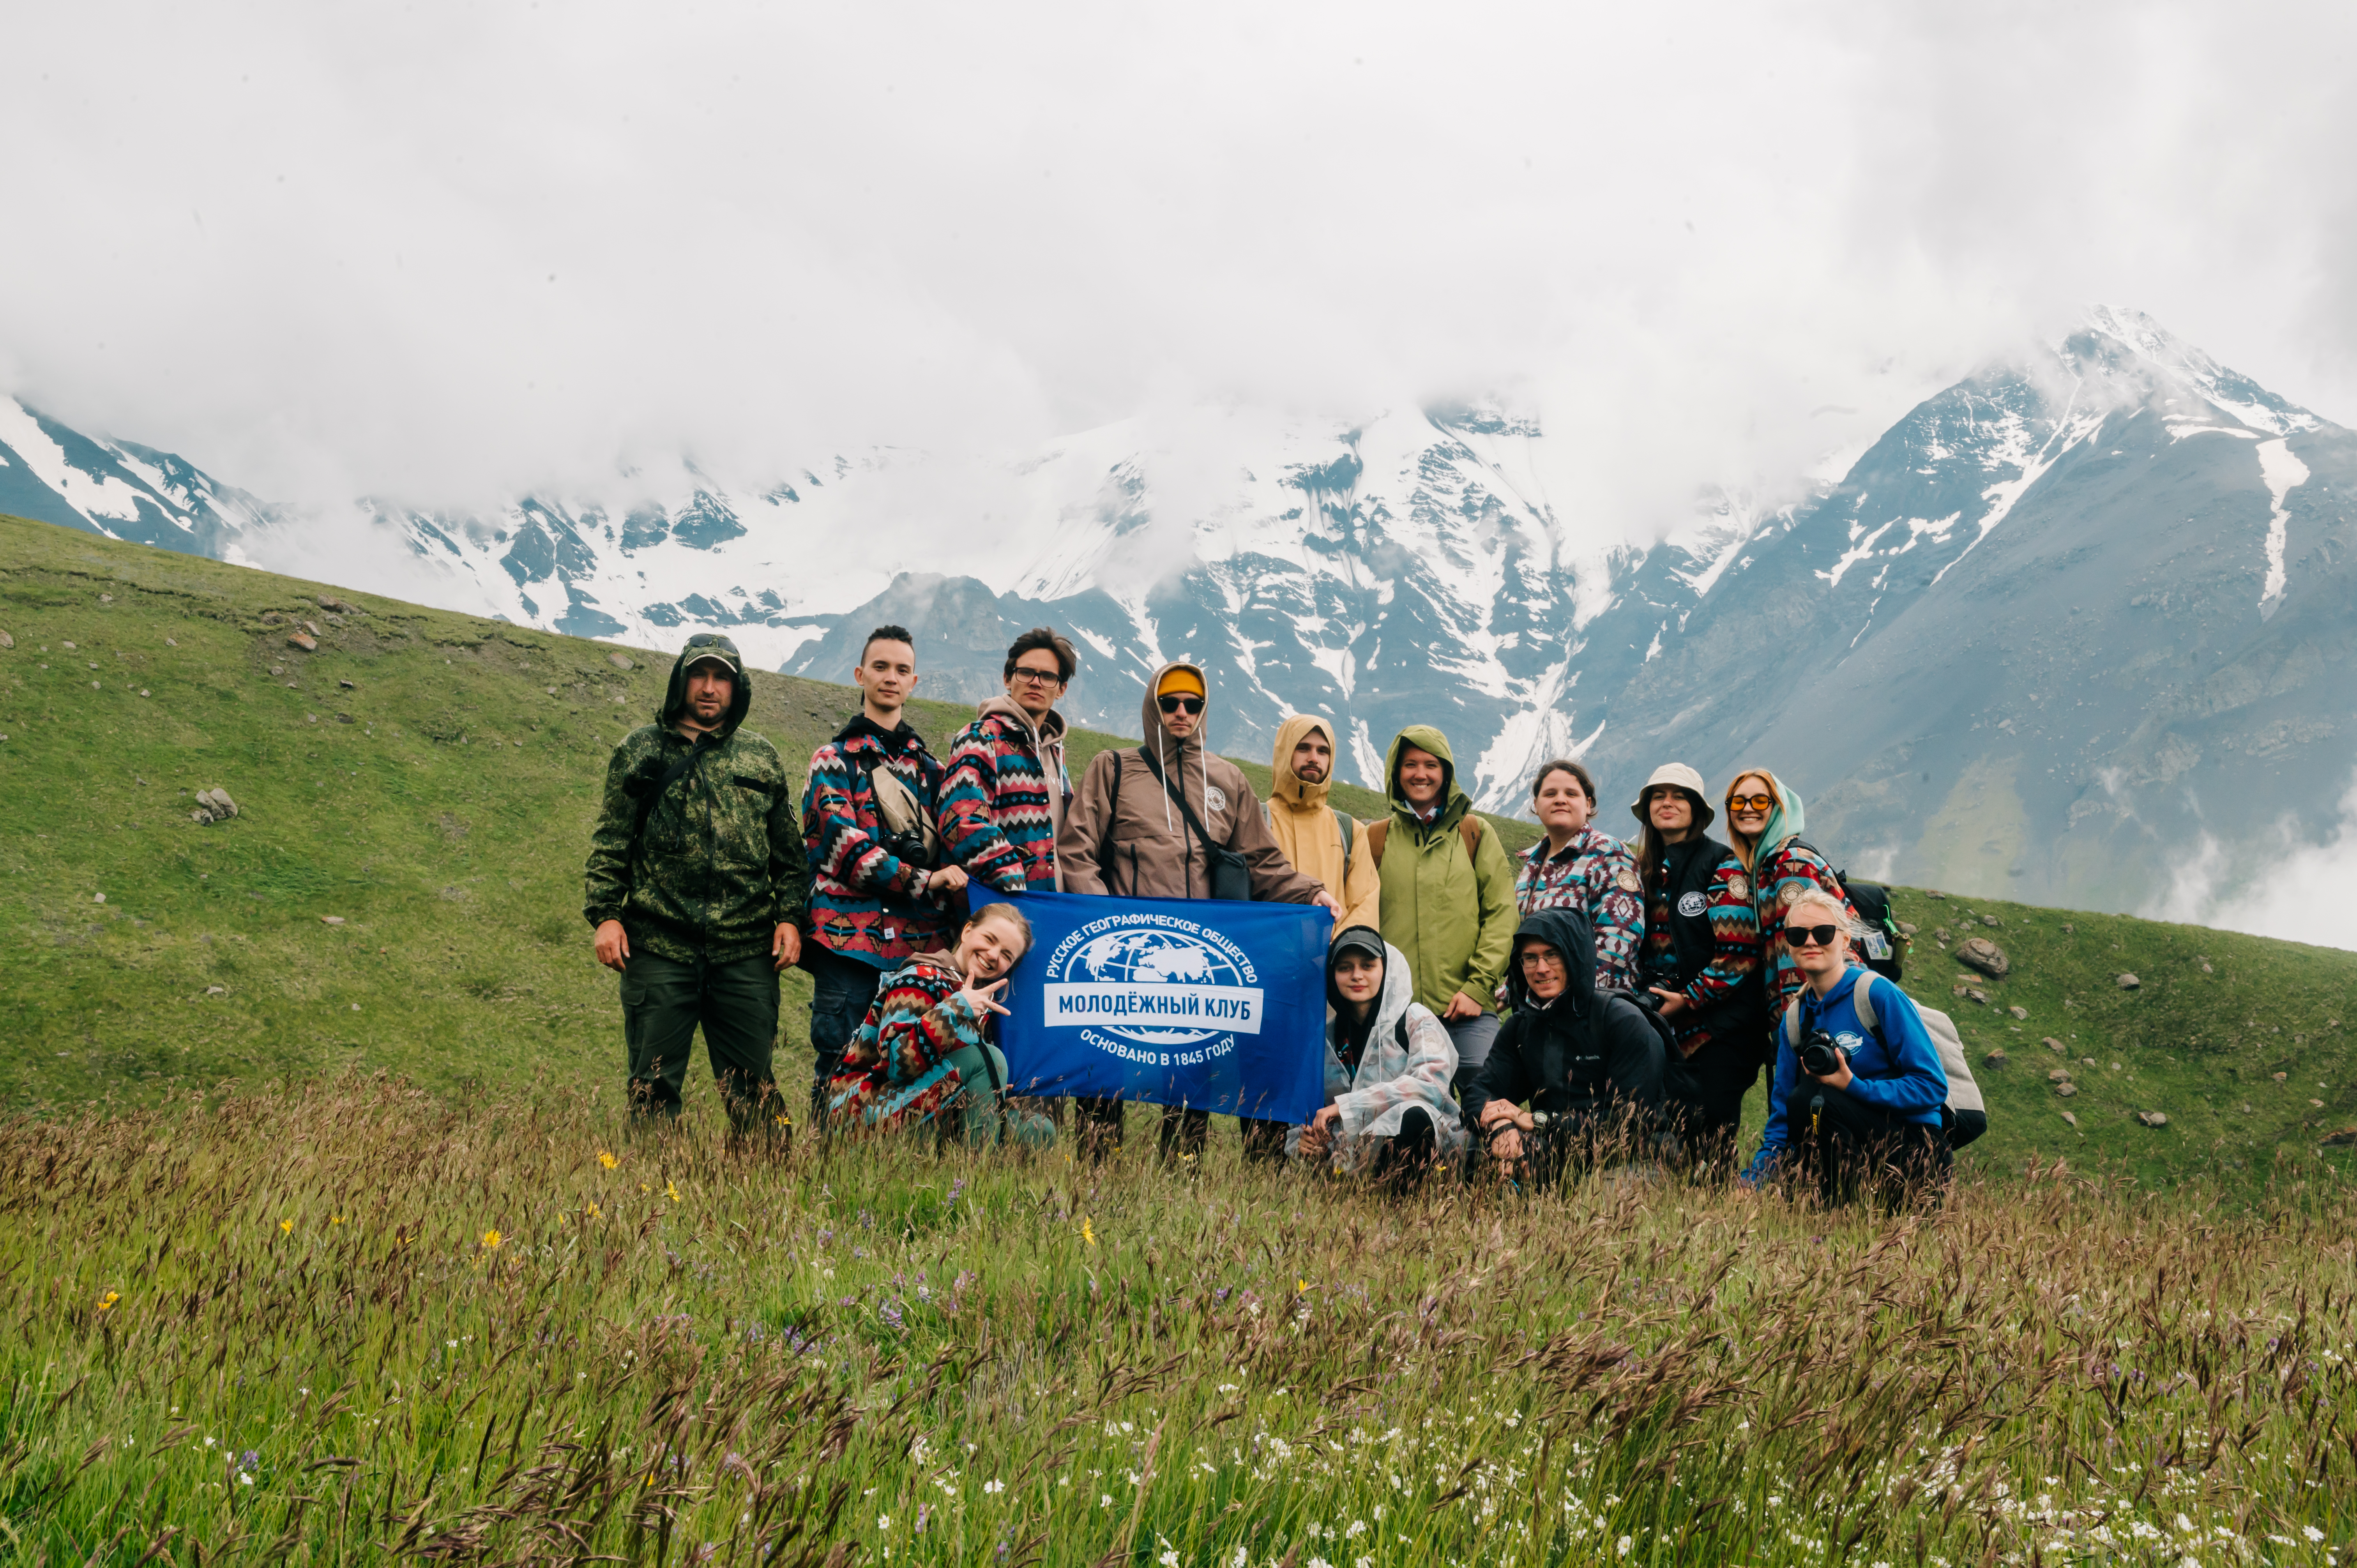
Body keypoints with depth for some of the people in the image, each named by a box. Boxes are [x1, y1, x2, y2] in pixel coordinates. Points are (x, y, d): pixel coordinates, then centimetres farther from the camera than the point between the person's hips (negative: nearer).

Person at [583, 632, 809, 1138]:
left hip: (746, 950, 1)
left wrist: (790, 916, 4)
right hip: (659, 946, -1)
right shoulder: (641, 751, 9)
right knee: (653, 1087, 3)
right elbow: (610, 843, 6)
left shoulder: (762, 760, 14)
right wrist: (605, 915, -4)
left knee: (752, 1089, 4)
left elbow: (789, 852, 16)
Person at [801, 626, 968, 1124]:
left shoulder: (927, 765, 21)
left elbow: (942, 845, 24)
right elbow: (846, 844, -8)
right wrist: (924, 881, -15)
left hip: (918, 941, 4)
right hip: (850, 935, -4)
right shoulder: (834, 760, 6)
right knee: (839, 1068, -6)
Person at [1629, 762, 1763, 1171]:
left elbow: (1739, 952, -12)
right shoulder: (1645, 869, 14)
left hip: (1718, 1022, -6)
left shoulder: (1721, 866, -5)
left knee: (1710, 1134, -8)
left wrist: (1689, 999, -13)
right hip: (1664, 1024, 6)